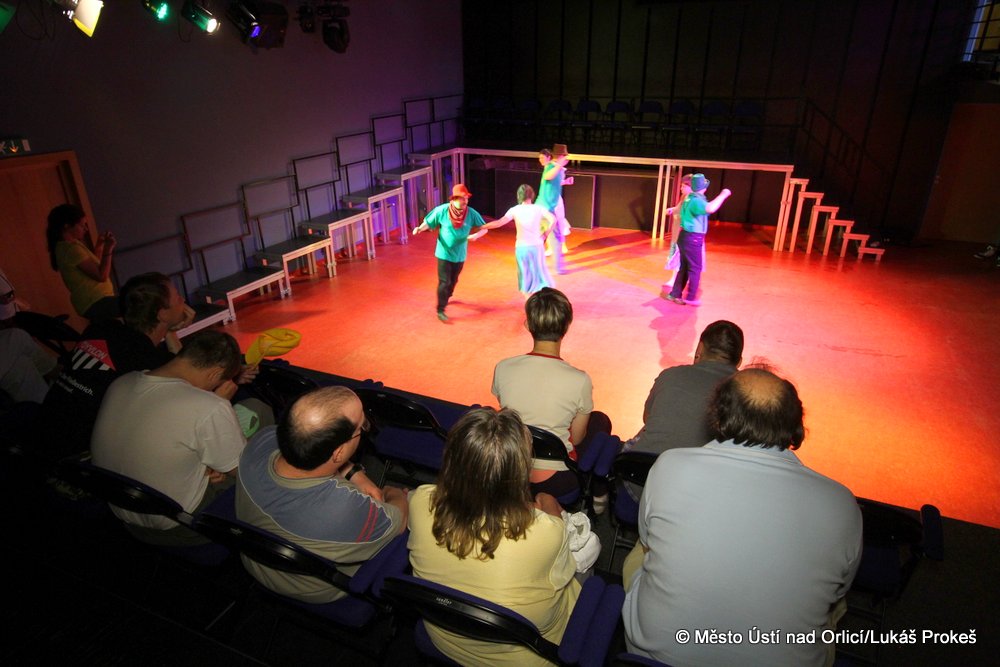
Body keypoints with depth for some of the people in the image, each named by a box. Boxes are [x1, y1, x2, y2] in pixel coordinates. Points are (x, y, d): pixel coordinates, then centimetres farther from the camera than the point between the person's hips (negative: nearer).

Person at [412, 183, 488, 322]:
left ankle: (446, 298, 51)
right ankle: (440, 310, 5)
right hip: (444, 253, -3)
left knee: (453, 281, 22)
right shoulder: (442, 211, -17)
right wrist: (420, 228, -25)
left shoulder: (471, 213, -12)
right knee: (444, 282, -5)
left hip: (459, 254, 3)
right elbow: (428, 222, -4)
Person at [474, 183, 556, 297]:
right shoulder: (538, 208, -2)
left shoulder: (515, 210, -4)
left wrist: (481, 227, -13)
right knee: (539, 275, 13)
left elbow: (500, 222, -15)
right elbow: (553, 219, -12)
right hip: (536, 246, 0)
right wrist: (545, 234, -1)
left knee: (526, 277, 13)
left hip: (521, 248, 0)